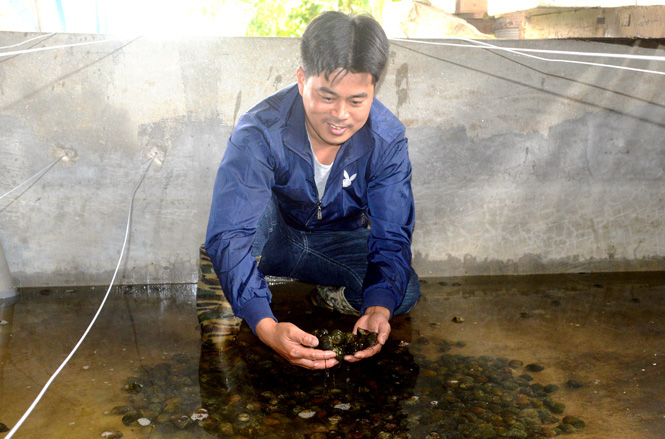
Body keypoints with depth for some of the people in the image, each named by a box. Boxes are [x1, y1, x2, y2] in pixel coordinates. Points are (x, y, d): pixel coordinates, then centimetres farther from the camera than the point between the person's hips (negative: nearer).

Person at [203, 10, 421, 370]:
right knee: (253, 204, -37)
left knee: (405, 293, -22)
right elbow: (230, 236, -39)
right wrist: (266, 326, -54)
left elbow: (392, 236, -24)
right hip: (272, 236, -2)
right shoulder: (259, 133, -33)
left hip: (340, 243, 3)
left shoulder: (387, 138, -24)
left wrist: (379, 309, -44)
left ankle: (331, 296, 7)